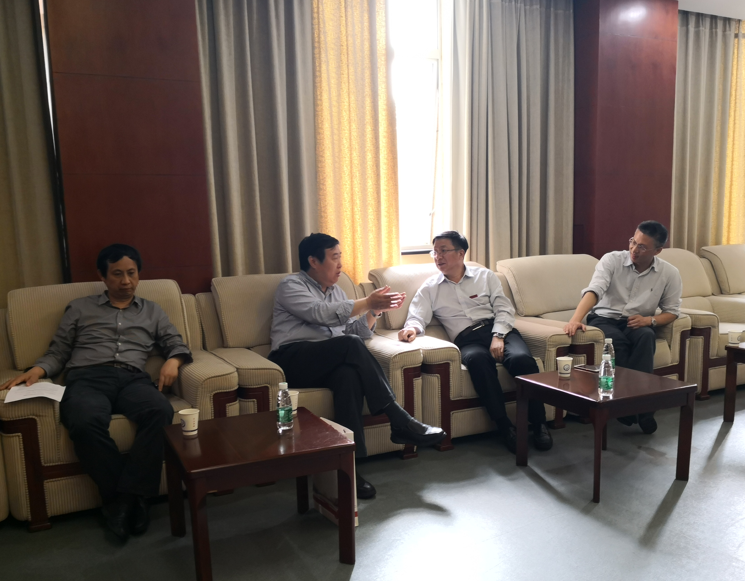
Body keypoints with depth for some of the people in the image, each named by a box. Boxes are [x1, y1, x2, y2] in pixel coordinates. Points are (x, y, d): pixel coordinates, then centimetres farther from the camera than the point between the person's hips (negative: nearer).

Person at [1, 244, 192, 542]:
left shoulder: (151, 311, 26)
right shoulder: (79, 308, 24)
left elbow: (176, 343, 21)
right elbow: (58, 352, 20)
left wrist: (173, 360, -3)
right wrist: (38, 369, -2)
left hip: (132, 379, 1)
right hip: (87, 378, -1)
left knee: (160, 412, -36)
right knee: (85, 423, -38)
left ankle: (126, 497, -28)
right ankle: (128, 497, -22)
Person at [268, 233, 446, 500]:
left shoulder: (336, 292, 25)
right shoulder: (291, 286, 3)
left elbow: (358, 331, 17)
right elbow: (322, 313, -15)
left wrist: (375, 310, -2)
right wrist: (367, 302, -15)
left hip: (331, 363, 5)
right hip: (293, 361, -5)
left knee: (350, 374, -33)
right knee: (351, 345, -32)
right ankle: (400, 421, -27)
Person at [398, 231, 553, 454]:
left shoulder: (485, 276, 17)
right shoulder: (430, 288, 17)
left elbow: (504, 308, 8)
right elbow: (417, 317, 4)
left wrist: (498, 336, -11)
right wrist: (412, 328, -22)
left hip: (498, 329, 1)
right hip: (467, 339, -1)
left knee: (521, 359, -32)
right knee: (478, 359, -38)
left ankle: (539, 424, -16)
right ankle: (504, 426, -29)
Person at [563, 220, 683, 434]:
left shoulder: (669, 273, -3)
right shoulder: (612, 260, -11)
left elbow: (672, 311, 5)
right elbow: (594, 291, -25)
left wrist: (649, 320, -17)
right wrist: (575, 319, -42)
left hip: (637, 324, 2)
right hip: (605, 318, -1)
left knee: (646, 336, -34)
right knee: (617, 340, -35)